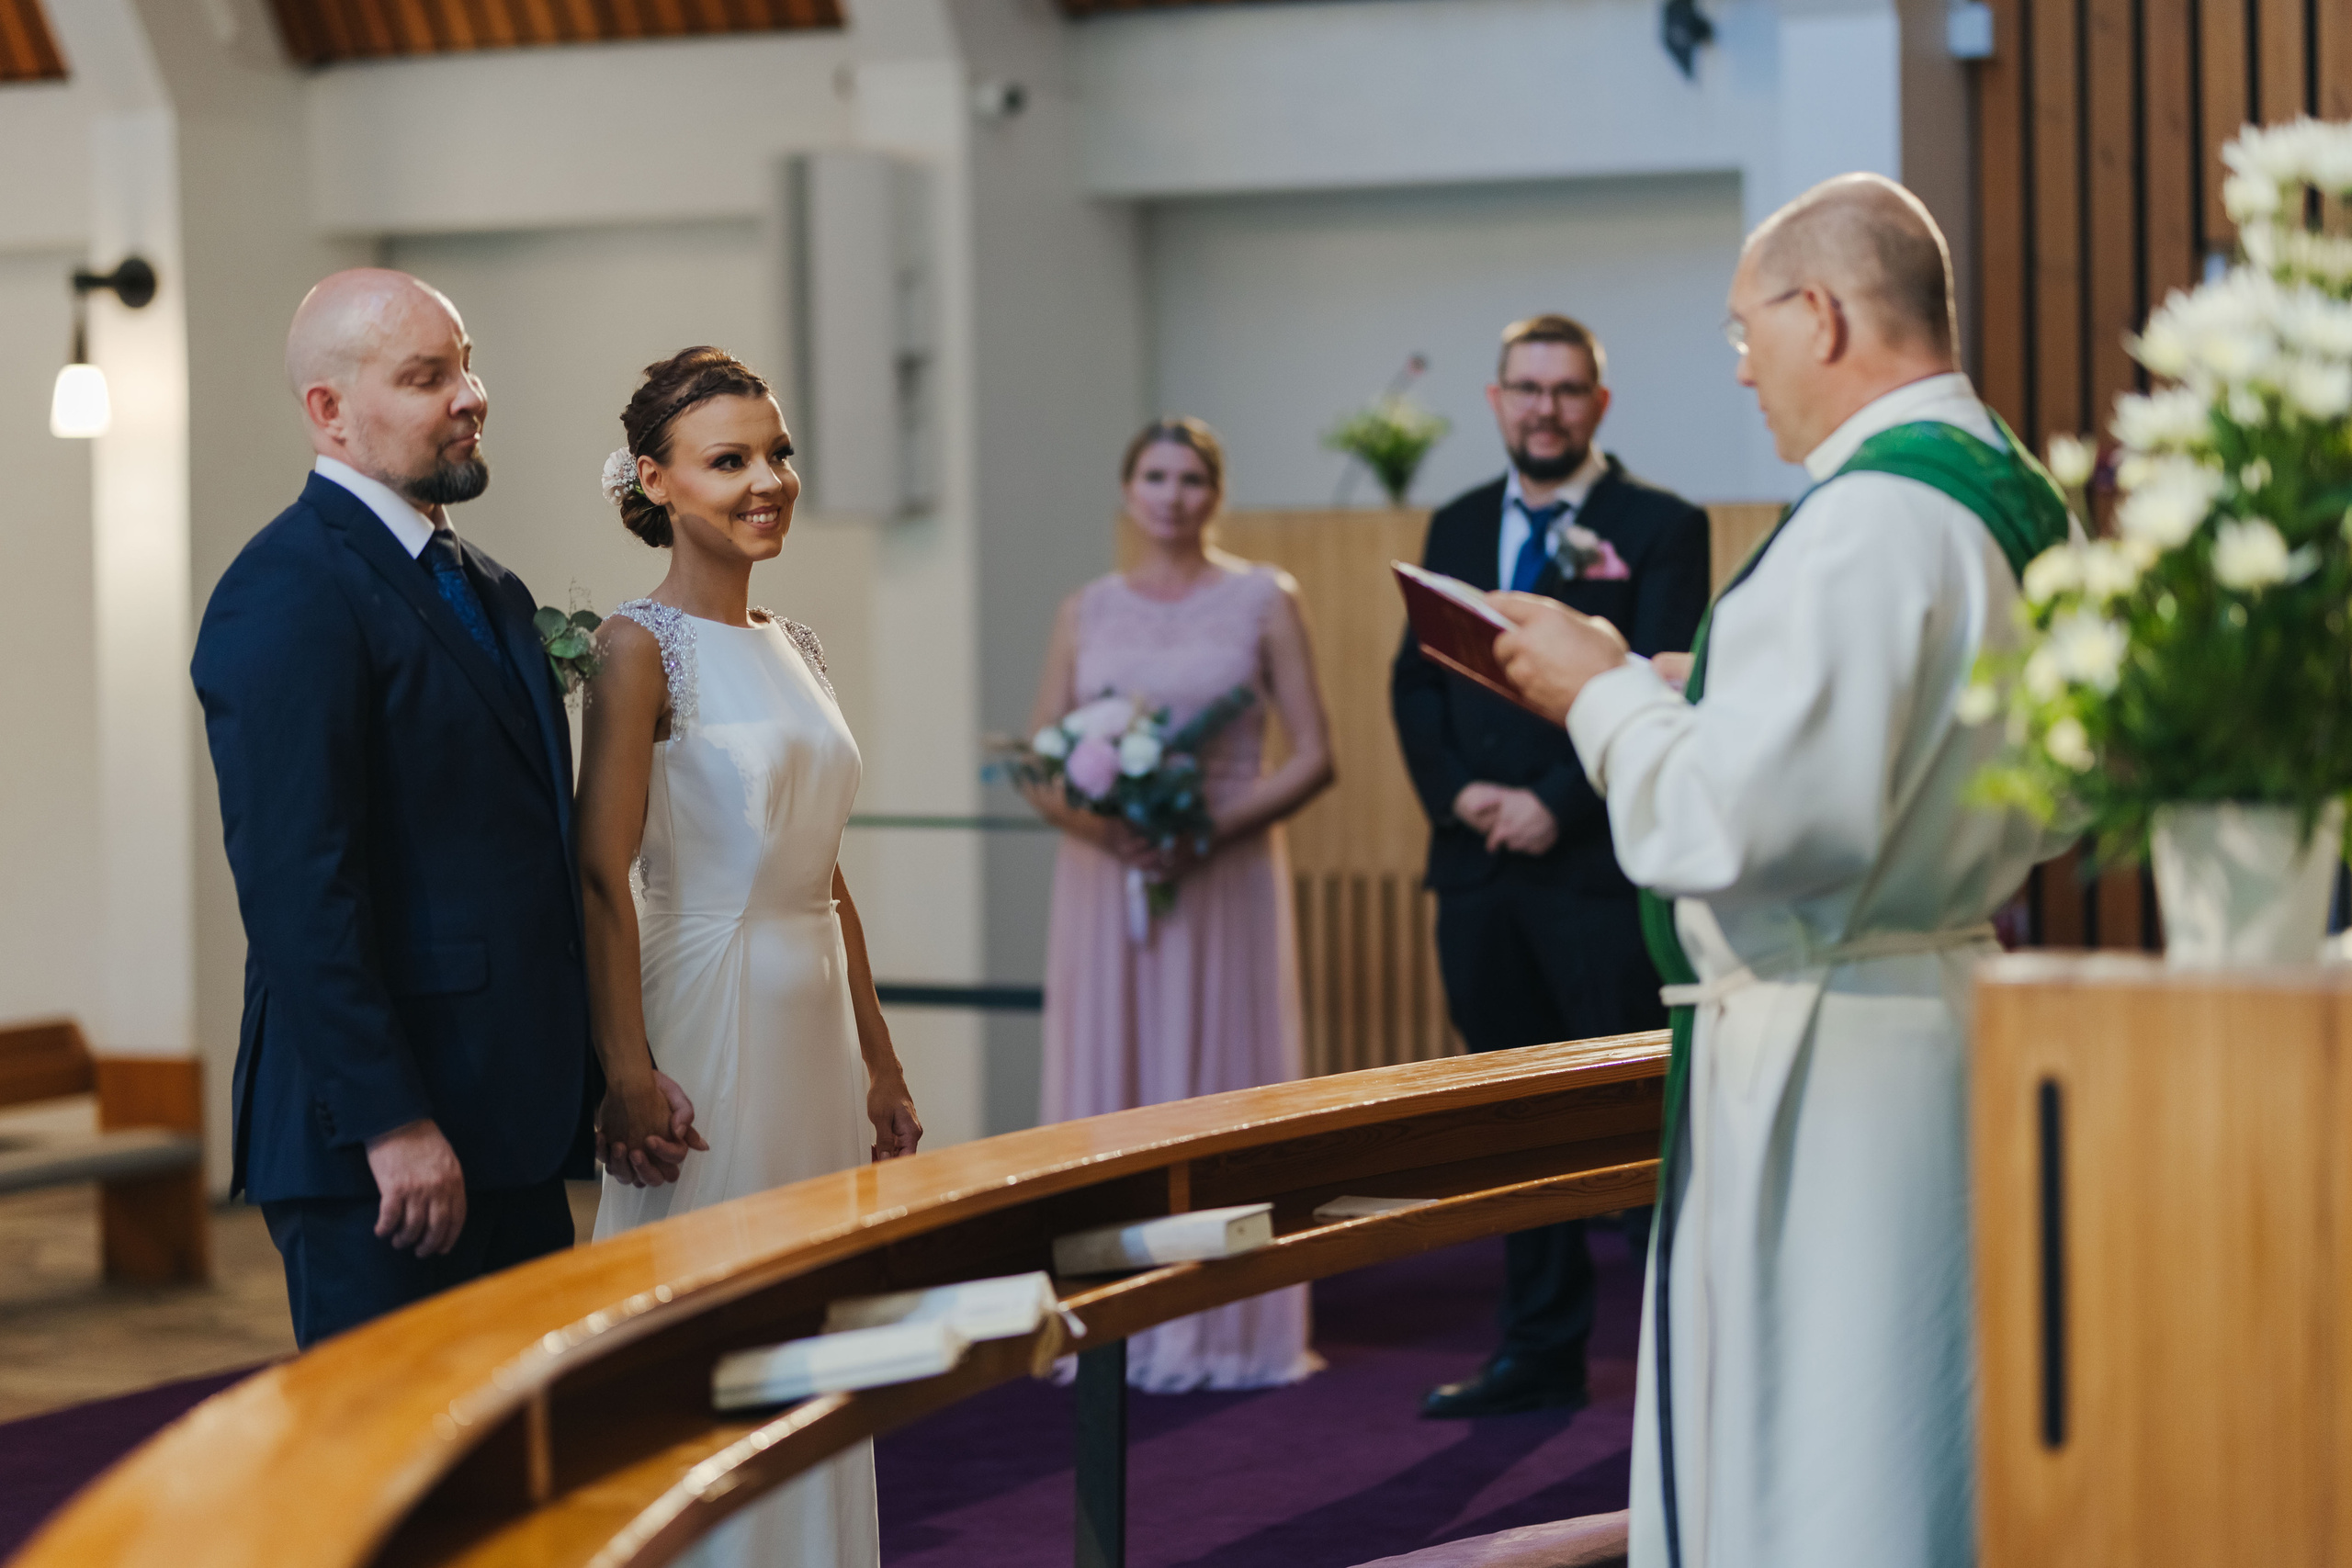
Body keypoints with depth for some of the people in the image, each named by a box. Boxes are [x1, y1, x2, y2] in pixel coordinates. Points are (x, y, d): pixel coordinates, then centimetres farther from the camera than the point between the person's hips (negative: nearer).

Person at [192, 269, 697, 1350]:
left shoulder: (490, 591, 18)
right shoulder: (289, 593, -12)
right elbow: (296, 885, -19)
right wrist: (391, 1125, -22)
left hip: (514, 1136, 9)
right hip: (379, 1150, -9)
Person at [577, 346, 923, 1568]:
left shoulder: (793, 649, 13)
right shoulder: (642, 644, -9)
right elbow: (603, 871, -15)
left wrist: (878, 1055, 16)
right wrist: (626, 1069, -21)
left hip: (816, 1026, 7)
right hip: (708, 1021, -7)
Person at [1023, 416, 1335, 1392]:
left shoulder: (1263, 601, 2)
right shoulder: (1086, 613, 9)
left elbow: (1312, 760, -2)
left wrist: (1213, 829, -15)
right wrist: (1093, 823, -12)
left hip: (1225, 878, -2)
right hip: (1104, 875, 2)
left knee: (1221, 1085, 0)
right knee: (1107, 1088, 2)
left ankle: (1227, 1329, 6)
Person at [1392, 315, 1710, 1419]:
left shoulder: (1659, 528, -1)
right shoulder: (1456, 529, 16)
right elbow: (1416, 682, 13)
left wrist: (1557, 802, -16)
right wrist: (1458, 793, -5)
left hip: (1602, 865, -5)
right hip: (1479, 871, 5)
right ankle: (1539, 1351, 16)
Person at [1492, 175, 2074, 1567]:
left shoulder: (1866, 524, -20)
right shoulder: (2022, 502, 10)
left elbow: (1738, 822, -26)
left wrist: (1606, 690, -8)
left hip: (1825, 1055, -10)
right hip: (1953, 1005, 10)